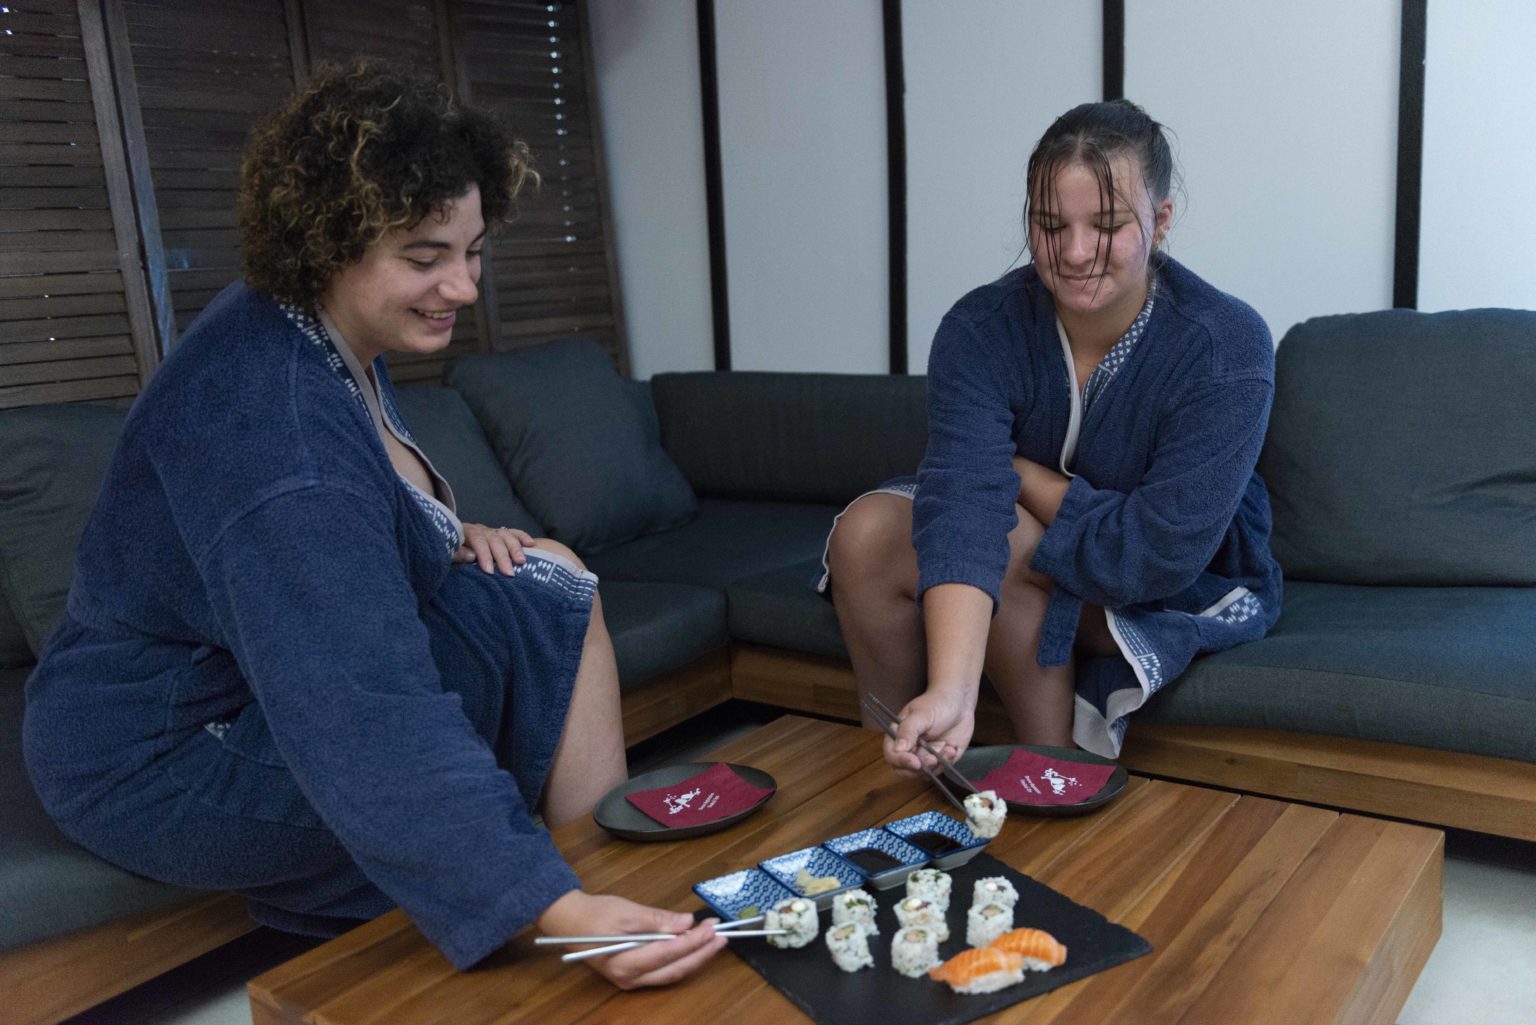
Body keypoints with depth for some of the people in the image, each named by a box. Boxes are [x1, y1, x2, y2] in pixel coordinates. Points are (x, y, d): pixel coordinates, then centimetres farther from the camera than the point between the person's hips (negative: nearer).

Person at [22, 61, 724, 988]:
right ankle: (604, 875, -3)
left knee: (548, 565, 7)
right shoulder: (271, 424, -32)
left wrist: (446, 534, -3)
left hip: (243, 670, 10)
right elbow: (373, 721, -41)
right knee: (544, 608, -19)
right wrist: (560, 913, -47)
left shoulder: (328, 332, -1)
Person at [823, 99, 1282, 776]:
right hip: (1040, 555, 4)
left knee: (1004, 551, -31)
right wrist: (951, 691, -49)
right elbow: (962, 503, -36)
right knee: (865, 533, -20)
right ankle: (885, 771, -1)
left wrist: (1019, 475, -20)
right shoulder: (980, 327, -19)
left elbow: (1163, 552, -30)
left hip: (1193, 588, -3)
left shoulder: (1227, 346, -25)